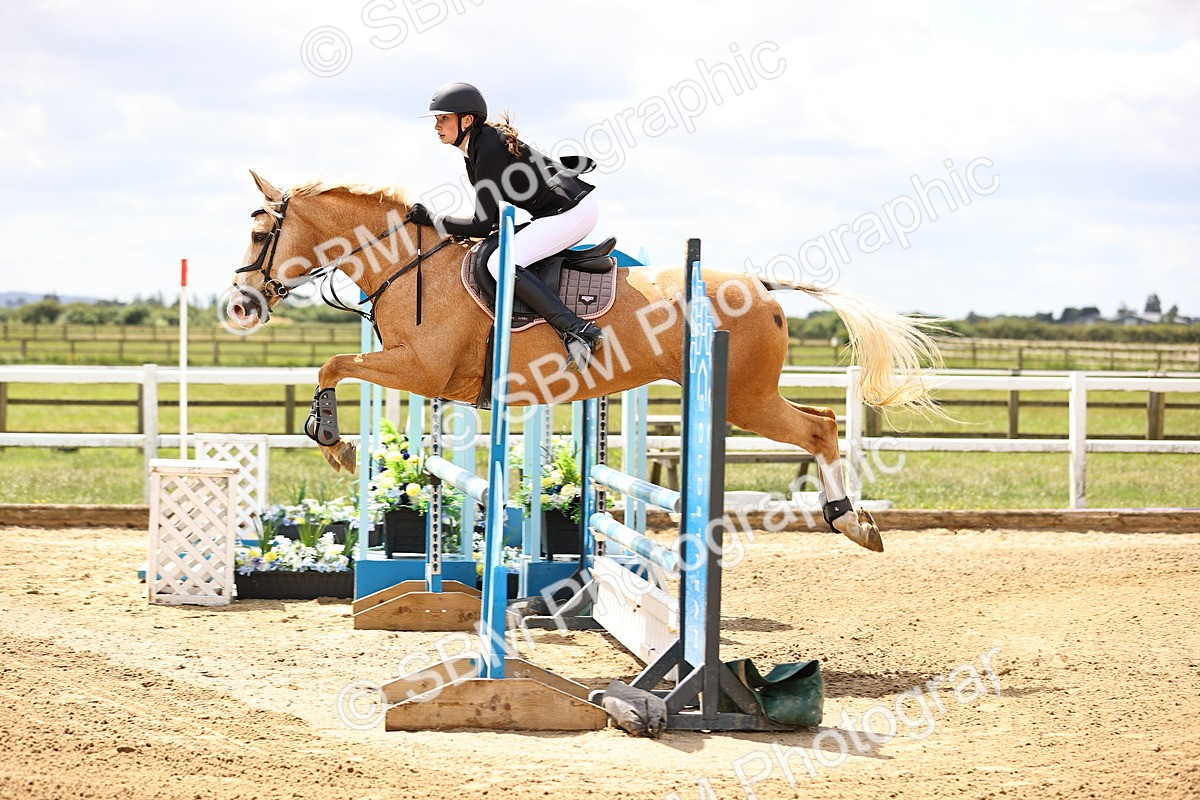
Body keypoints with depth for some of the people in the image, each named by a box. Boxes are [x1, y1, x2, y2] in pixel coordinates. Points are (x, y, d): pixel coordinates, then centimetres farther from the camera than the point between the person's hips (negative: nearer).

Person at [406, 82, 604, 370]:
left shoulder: (489, 154, -20)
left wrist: (431, 219, -10)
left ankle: (578, 331, -27)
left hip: (572, 211, -11)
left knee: (501, 263, -22)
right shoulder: (482, 144, 11)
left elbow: (482, 225, -18)